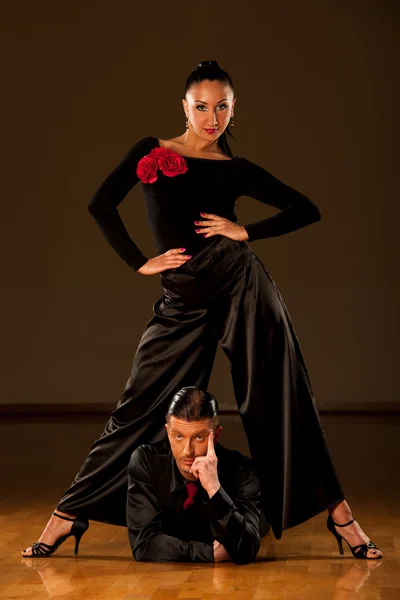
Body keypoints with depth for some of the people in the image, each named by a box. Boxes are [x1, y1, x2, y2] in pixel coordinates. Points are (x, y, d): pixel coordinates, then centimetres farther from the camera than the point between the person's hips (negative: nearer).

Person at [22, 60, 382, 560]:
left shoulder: (237, 170, 8)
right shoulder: (151, 153, 8)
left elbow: (307, 210, 8)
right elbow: (101, 204, 1)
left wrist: (246, 232, -3)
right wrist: (140, 263, -3)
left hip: (241, 286, 0)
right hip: (183, 303, 0)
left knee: (281, 402, 2)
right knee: (141, 407, 0)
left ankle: (336, 510, 11)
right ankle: (68, 514, 10)